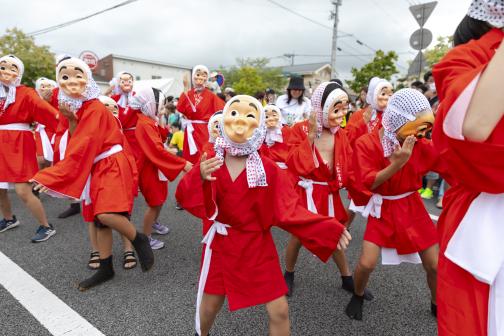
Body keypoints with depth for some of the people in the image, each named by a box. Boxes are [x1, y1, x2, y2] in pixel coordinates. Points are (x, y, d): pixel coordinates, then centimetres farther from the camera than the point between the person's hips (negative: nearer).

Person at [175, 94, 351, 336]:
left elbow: (289, 210, -11)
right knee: (209, 305, 19)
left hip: (257, 247, -1)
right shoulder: (211, 162, -6)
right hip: (221, 244, 1)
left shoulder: (267, 169, -11)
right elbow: (184, 198, -11)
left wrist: (328, 228, -19)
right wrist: (199, 177, -30)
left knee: (279, 311, 2)